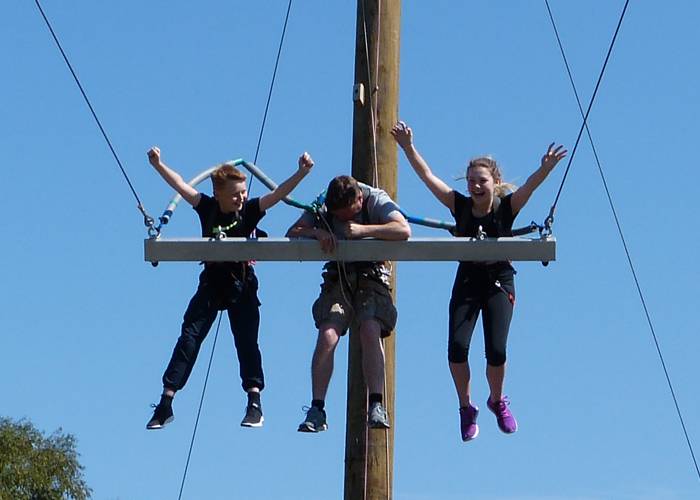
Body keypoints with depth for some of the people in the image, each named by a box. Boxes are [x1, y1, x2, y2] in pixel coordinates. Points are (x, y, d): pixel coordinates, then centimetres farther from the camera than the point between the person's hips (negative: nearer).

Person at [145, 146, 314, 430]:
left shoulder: (250, 210, -9)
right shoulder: (207, 207, -6)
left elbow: (279, 194, -19)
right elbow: (180, 185, -11)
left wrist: (302, 172, -33)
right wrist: (157, 165, -23)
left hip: (242, 286, -1)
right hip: (211, 283, 1)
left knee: (246, 341, -8)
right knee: (189, 338, -3)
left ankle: (255, 403, -9)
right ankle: (165, 404, -2)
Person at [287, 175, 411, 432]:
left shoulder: (376, 200, -11)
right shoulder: (324, 206, -2)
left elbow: (403, 230, -26)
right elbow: (292, 233, -5)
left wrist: (363, 230, -33)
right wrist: (317, 232, -26)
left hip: (371, 274, -2)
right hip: (338, 274, 2)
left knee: (371, 331, -26)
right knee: (327, 336, -18)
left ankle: (376, 405, -23)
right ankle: (316, 409, -14)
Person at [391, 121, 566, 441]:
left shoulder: (506, 207, -9)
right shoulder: (461, 206, -4)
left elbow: (529, 186, -26)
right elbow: (427, 176, -6)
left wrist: (545, 169, -46)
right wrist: (408, 148, -15)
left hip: (499, 284, -2)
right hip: (467, 284, 2)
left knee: (496, 351, -13)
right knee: (456, 348, -15)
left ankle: (497, 401, 18)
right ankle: (466, 408, 7)